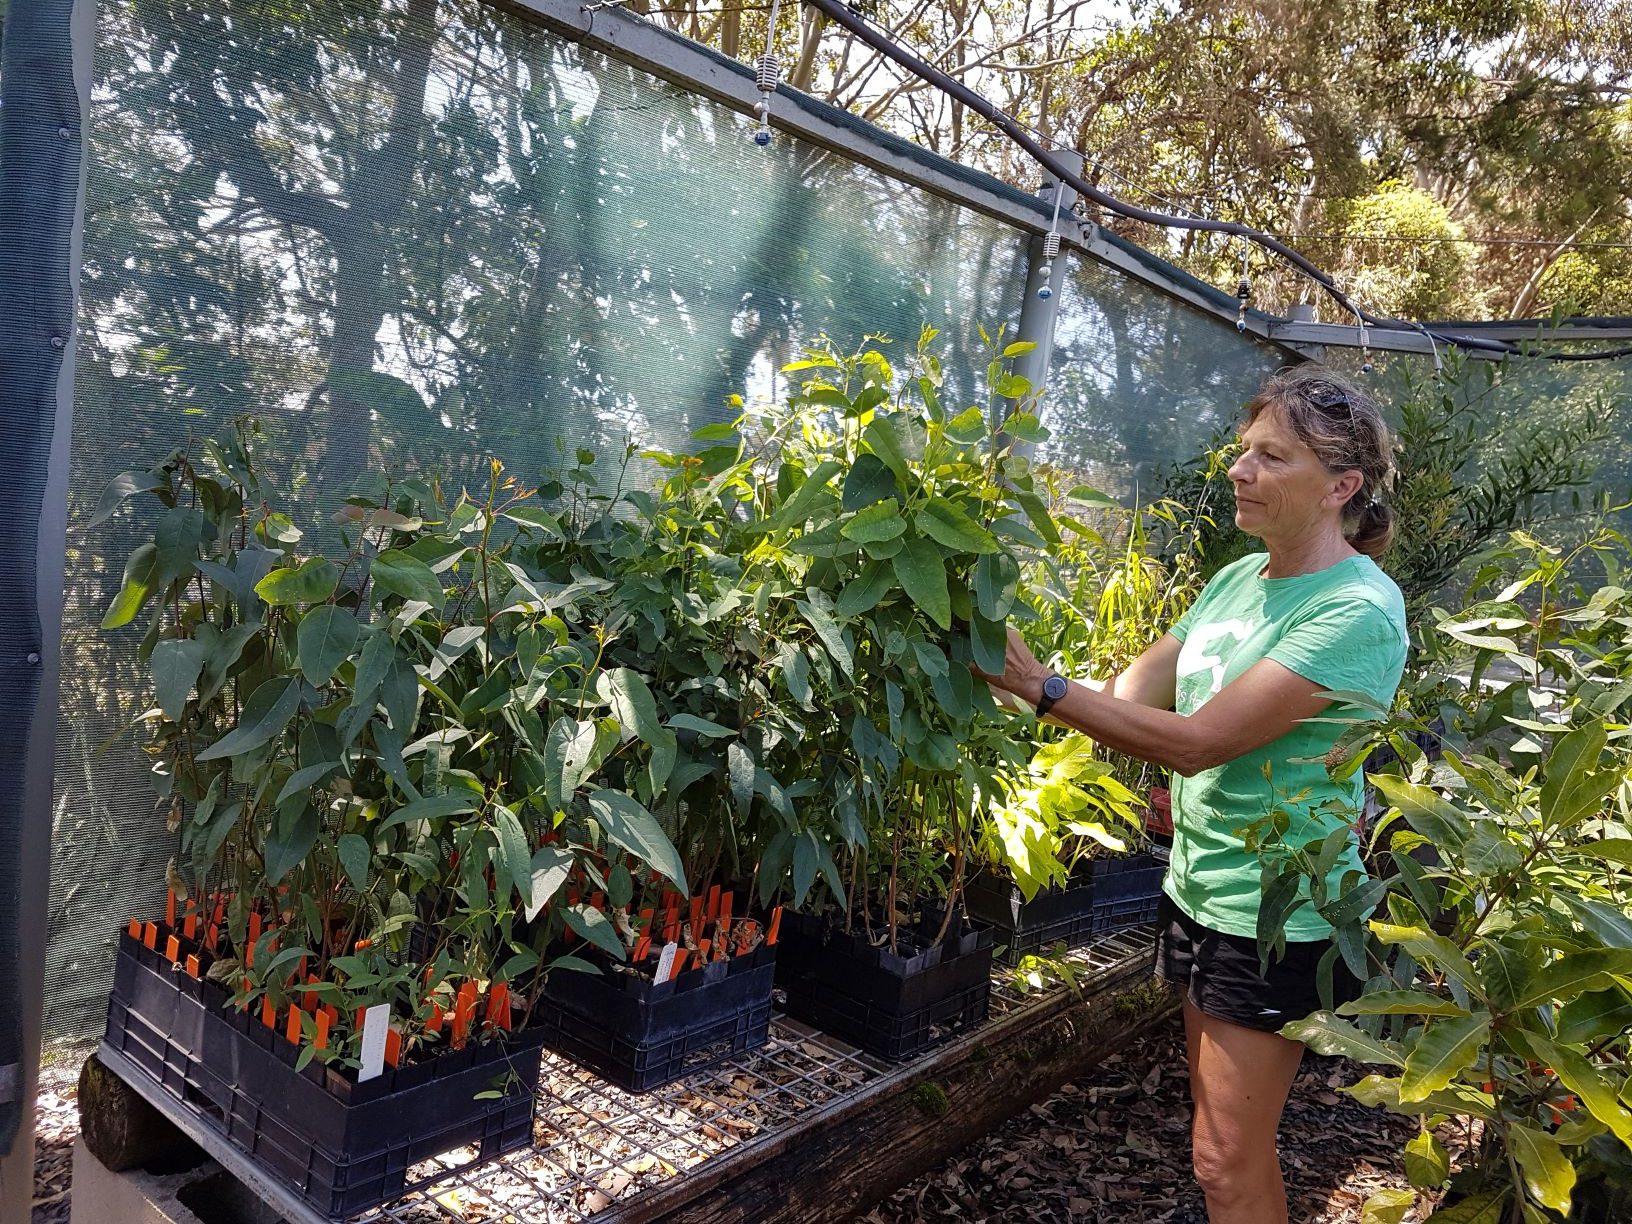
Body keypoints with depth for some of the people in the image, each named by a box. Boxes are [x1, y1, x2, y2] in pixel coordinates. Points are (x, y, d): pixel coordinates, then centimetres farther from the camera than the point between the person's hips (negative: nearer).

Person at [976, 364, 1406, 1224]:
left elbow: (1198, 740, -27)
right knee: (1226, 1138, 22)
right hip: (1198, 887, 7)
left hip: (1276, 917, -7)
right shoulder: (1239, 579, 3)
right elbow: (1133, 689, 2)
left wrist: (1042, 688, -29)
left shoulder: (1357, 611, -21)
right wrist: (1005, 669, -9)